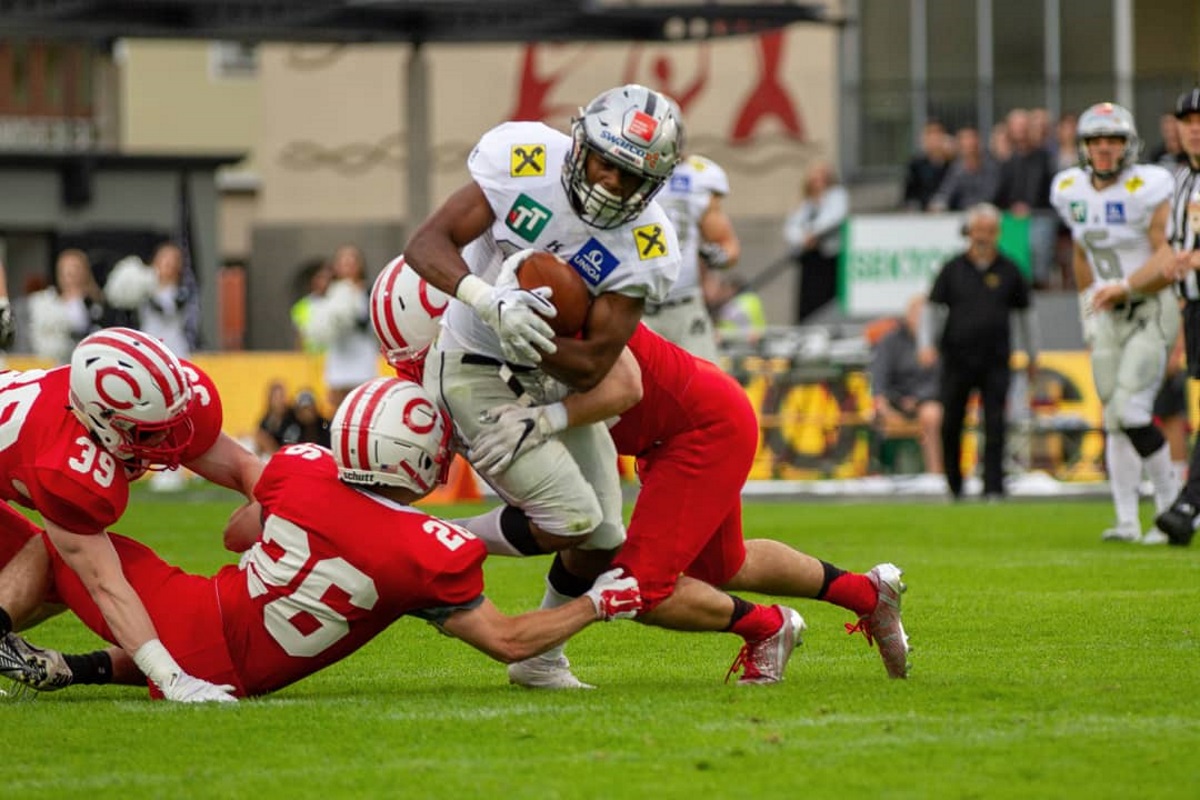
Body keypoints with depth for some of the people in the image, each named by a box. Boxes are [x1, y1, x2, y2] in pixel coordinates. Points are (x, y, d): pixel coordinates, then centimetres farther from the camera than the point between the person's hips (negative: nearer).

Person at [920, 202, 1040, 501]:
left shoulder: (1008, 271, 7)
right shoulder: (954, 269, 6)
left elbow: (1025, 313, 16)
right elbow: (933, 307, 8)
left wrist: (1032, 356, 19)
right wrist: (926, 345, -6)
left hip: (995, 361, -1)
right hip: (957, 358, 1)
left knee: (995, 425, -9)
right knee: (951, 424, 4)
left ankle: (993, 486, -9)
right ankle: (953, 484, 19)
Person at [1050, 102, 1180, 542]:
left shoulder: (1146, 189, -15)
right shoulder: (1071, 191, 4)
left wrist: (1122, 287, -20)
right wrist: (1088, 312, 18)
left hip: (1153, 310, -6)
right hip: (1110, 316, 6)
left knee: (1131, 408, -16)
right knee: (1115, 420, 3)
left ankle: (1171, 501, -3)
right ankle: (1127, 520, 7)